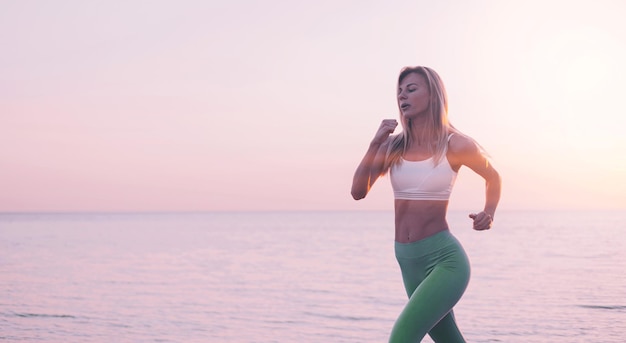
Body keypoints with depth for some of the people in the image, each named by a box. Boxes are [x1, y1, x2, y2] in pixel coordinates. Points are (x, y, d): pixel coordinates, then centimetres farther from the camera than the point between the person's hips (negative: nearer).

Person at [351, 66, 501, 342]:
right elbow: (358, 192, -3)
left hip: (444, 260, -6)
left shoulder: (455, 145, -7)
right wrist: (375, 144, -11)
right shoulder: (393, 145, 5)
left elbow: (492, 177, 12)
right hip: (409, 263, 6)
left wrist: (489, 214, -4)